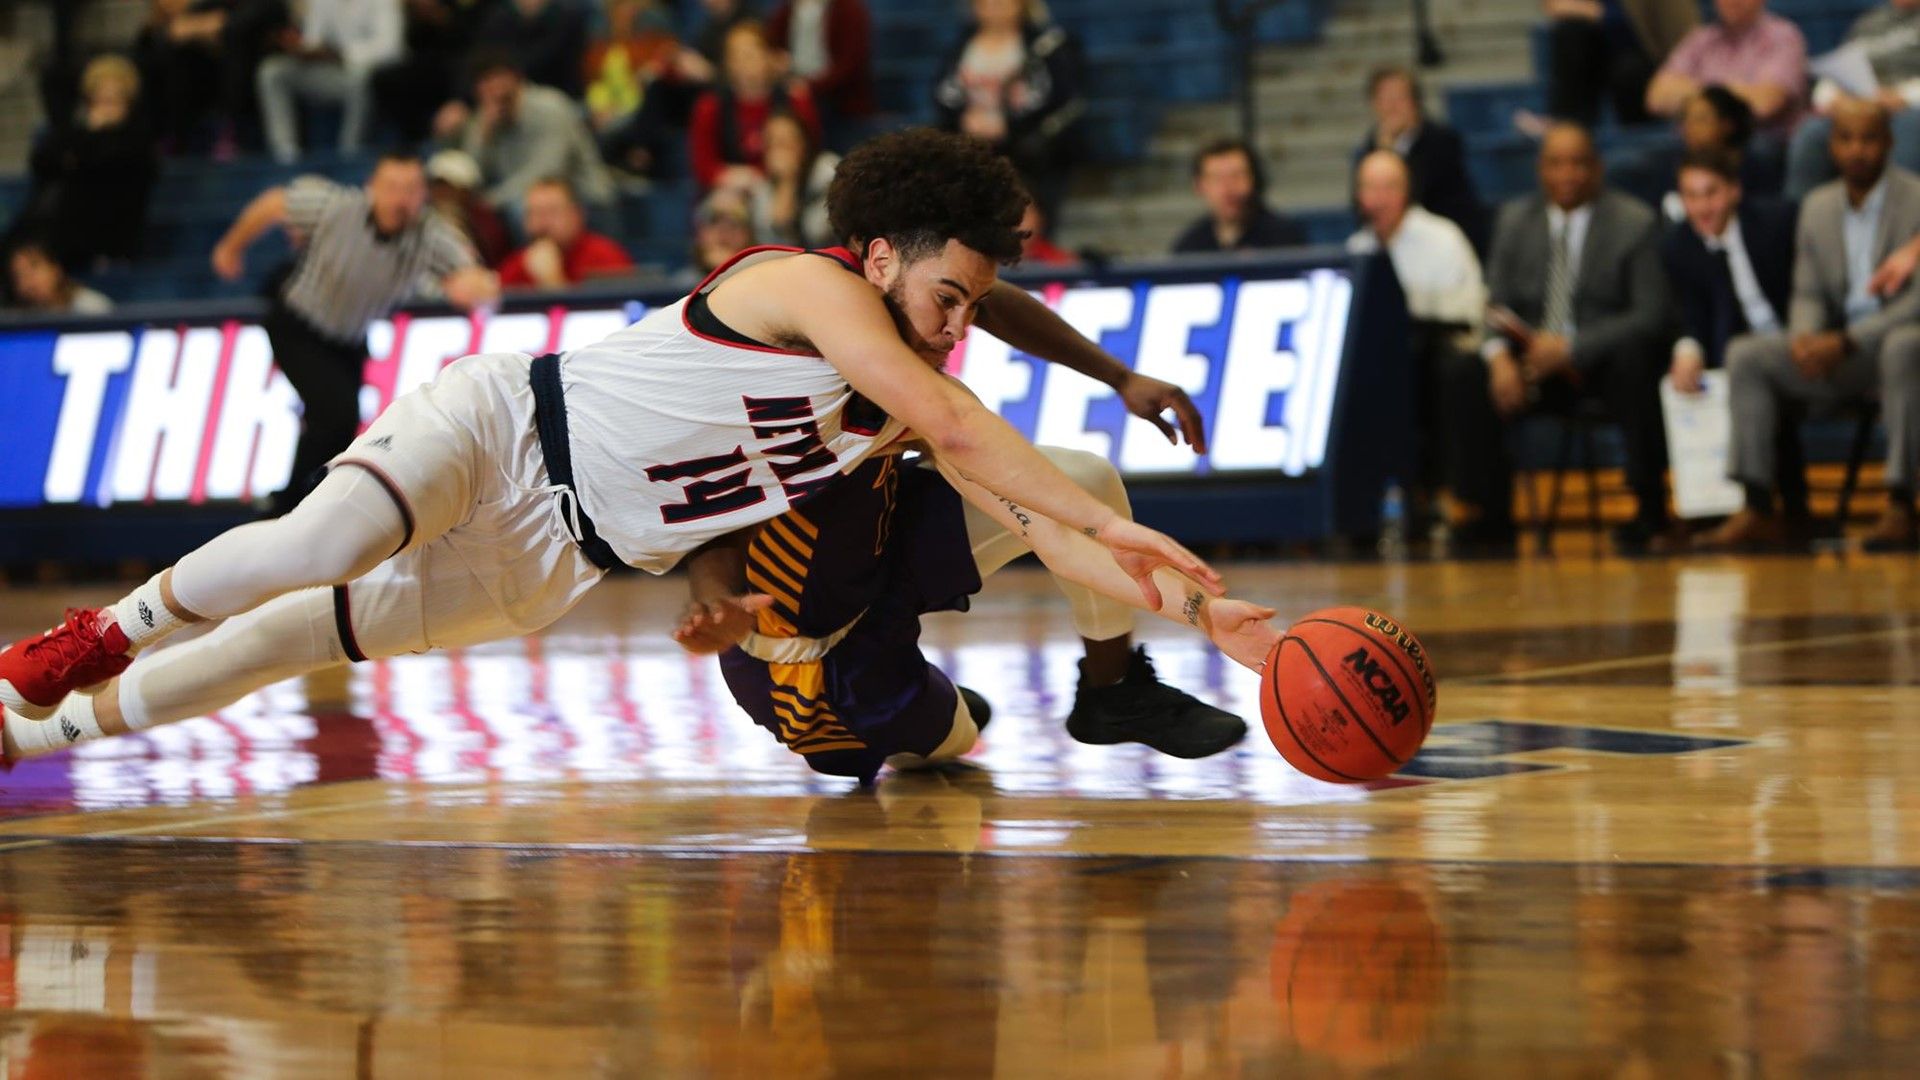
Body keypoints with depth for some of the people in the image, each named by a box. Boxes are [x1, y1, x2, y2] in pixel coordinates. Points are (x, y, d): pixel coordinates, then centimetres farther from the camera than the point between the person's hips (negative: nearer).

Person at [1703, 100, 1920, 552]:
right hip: (1839, 353, 6)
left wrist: (1847, 341, -24)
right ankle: (1758, 511, -19)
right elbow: (1808, 294, 14)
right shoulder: (1818, 206, 11)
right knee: (1745, 354, -13)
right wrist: (1804, 337, -11)